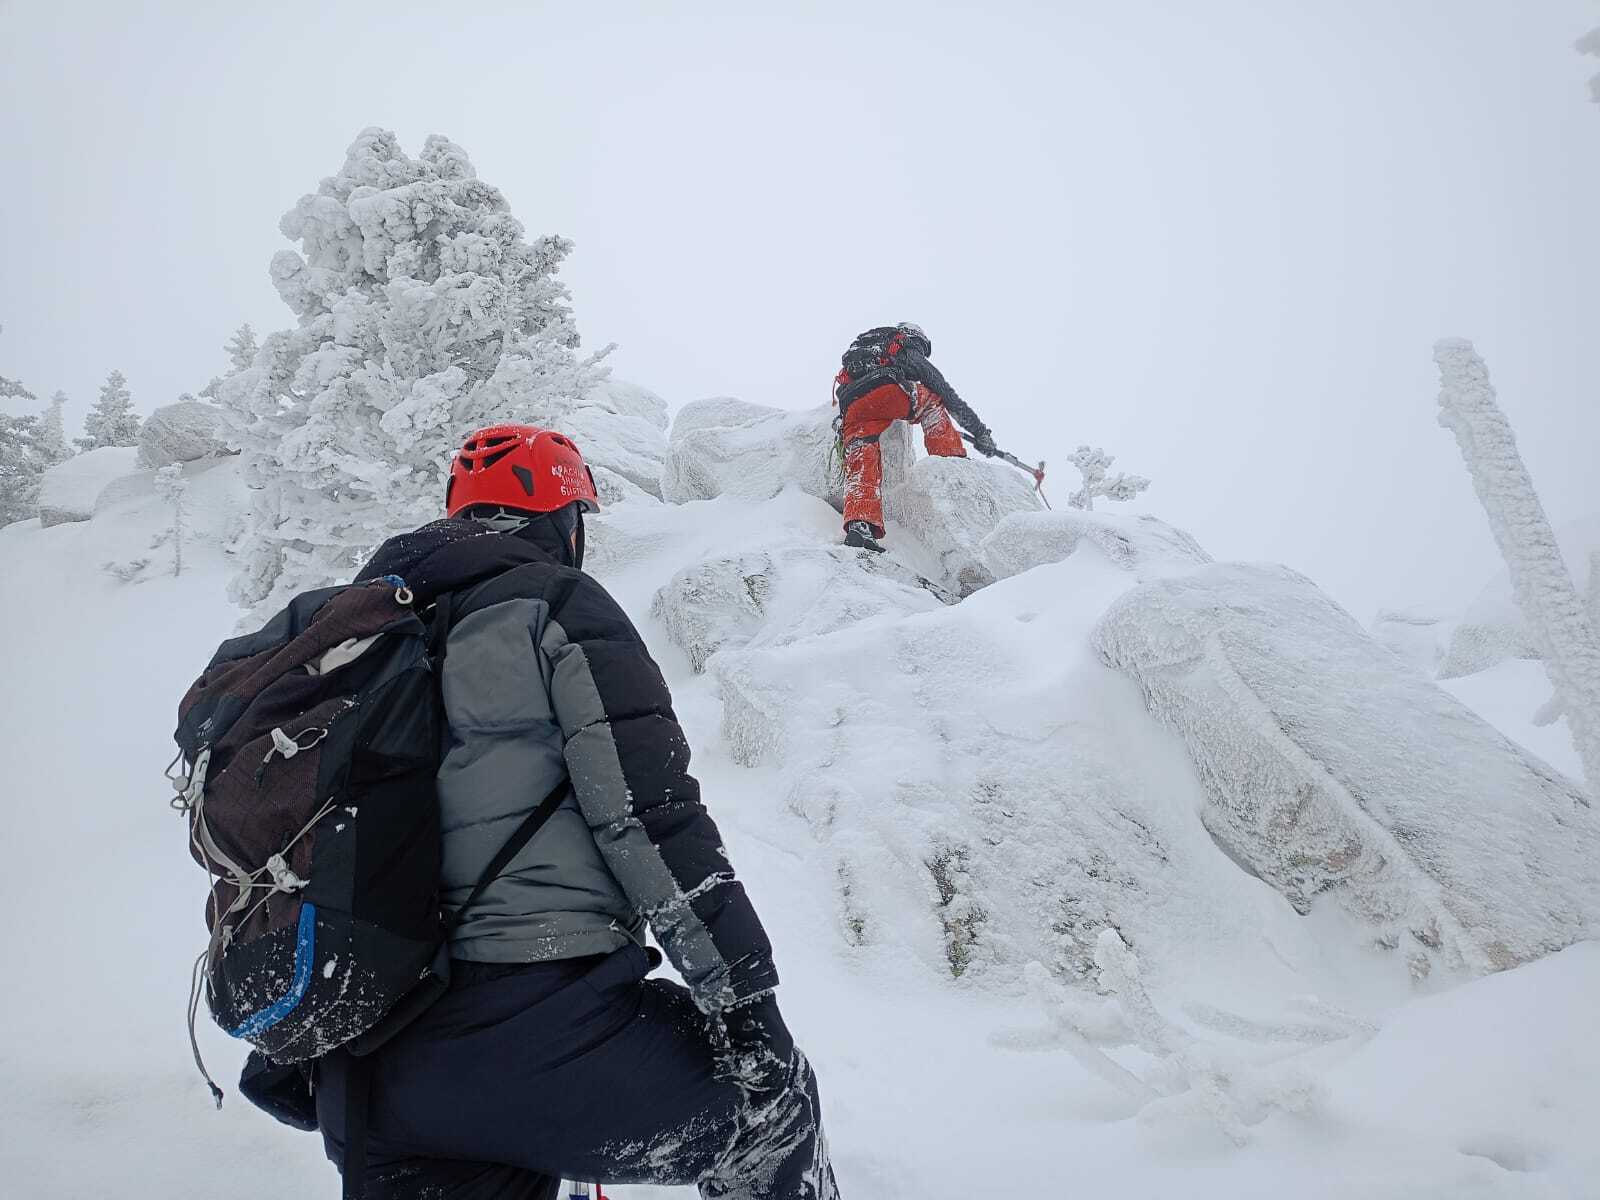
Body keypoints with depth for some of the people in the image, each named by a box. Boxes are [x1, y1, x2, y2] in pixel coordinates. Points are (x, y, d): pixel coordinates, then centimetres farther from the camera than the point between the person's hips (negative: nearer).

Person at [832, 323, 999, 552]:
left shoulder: (858, 346, 45)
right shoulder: (913, 356, 30)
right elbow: (949, 396, 29)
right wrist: (980, 432, 32)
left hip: (851, 408, 3)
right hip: (889, 391, -3)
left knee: (861, 467, -6)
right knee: (933, 404, 25)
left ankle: (859, 526, -30)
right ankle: (951, 461, 12)